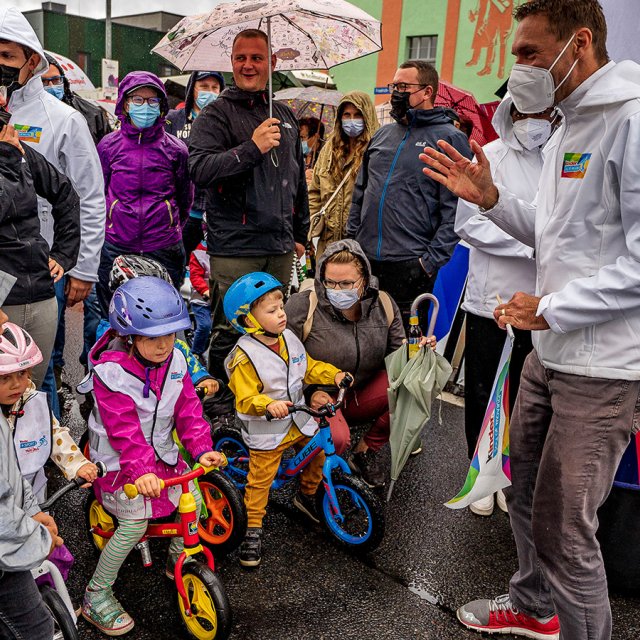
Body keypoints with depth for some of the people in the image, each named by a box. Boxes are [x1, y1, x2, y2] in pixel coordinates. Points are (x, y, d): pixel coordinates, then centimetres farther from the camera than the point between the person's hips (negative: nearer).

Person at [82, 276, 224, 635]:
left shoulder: (175, 360, -5)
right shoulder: (111, 371, -24)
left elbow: (188, 408, -2)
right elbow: (124, 430, -29)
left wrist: (202, 449, -12)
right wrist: (140, 470, -37)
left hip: (162, 451, 6)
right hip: (120, 458, -6)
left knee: (194, 500, 1)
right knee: (135, 524, -13)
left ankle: (179, 560, 29)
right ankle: (97, 596, 7)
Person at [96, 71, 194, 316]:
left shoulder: (176, 149, 1)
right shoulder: (108, 145, 3)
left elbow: (185, 200, 12)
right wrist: (112, 227, 14)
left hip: (164, 250, -1)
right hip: (115, 248, 1)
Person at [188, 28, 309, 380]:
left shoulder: (285, 115, 17)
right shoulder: (216, 113, -1)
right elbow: (199, 169, -17)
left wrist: (300, 233, 22)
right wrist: (252, 148, -24)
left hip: (280, 248, 6)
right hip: (234, 248, -5)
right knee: (229, 333, -2)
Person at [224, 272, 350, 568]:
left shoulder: (289, 338, -3)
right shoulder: (245, 357, -24)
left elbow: (308, 367, 8)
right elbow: (245, 399, -25)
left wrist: (333, 374, -7)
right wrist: (269, 405, -43)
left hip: (299, 421, 6)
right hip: (266, 431, -6)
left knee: (319, 455, 16)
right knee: (260, 479, 3)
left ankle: (306, 496, 41)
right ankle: (252, 528, 19)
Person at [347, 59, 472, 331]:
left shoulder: (450, 139, -4)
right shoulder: (382, 134, 16)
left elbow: (455, 209, -10)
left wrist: (432, 260, -15)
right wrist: (350, 240, 12)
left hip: (411, 265, -6)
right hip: (364, 260, 6)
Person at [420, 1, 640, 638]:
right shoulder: (568, 130, 13)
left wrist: (552, 309, -19)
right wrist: (489, 197, 5)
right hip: (549, 352, 10)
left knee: (563, 530, 0)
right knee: (525, 491, 23)